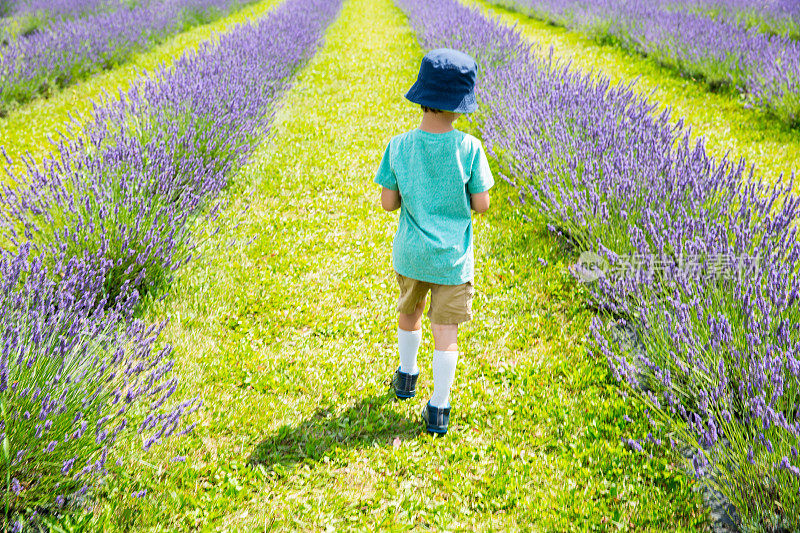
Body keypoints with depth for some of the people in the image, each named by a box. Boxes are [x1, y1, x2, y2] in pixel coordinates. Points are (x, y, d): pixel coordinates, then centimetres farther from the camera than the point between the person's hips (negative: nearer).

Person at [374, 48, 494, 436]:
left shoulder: (399, 146, -12)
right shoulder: (469, 148, -17)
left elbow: (388, 202, -7)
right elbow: (481, 204, -10)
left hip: (410, 253, 3)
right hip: (452, 257, -2)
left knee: (409, 312, 27)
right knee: (446, 331, 7)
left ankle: (406, 376, 47)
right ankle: (438, 409, 11)